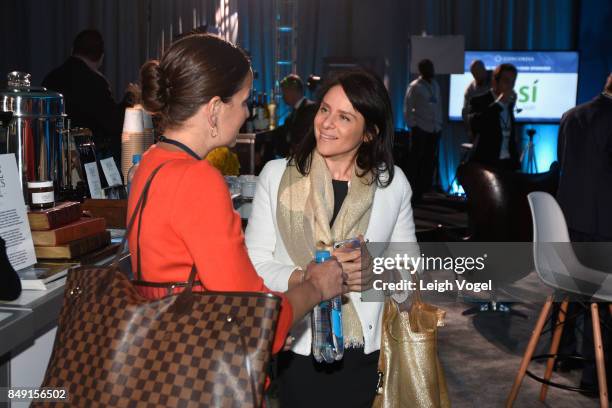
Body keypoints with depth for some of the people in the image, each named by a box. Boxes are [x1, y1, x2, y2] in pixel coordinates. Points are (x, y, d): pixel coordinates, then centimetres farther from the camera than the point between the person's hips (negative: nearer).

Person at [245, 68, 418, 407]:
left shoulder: (393, 183, -1)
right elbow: (254, 263, -8)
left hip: (364, 351, 2)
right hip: (297, 347, -2)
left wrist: (375, 271, -15)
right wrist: (304, 278, -25)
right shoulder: (277, 175, -7)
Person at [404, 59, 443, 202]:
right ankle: (414, 193, 3)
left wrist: (440, 122, 11)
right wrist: (412, 125, -10)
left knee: (429, 161, 8)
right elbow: (407, 108, -6)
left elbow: (439, 105, 18)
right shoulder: (414, 86, -5)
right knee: (417, 161, -2)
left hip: (434, 129, 6)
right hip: (420, 129, -6)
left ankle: (425, 190, 17)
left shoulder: (435, 85, 14)